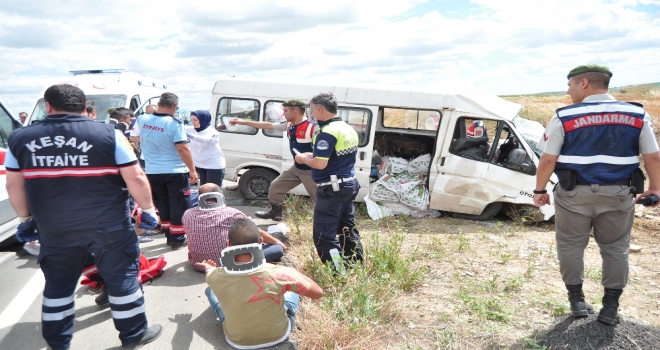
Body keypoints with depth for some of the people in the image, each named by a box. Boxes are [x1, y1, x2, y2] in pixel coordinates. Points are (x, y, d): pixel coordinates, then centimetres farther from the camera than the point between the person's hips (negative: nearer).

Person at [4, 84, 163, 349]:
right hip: (108, 225, -3)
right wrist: (148, 209, 3)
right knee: (122, 277, 11)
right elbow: (135, 178, -10)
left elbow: (14, 185, 11)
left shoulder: (20, 138, 3)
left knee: (58, 284, 20)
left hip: (54, 228, 4)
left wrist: (26, 218, 24)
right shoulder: (108, 134, -9)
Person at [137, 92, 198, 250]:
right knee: (178, 206, 5)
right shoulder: (174, 123, -16)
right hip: (175, 172, -5)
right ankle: (178, 239, 10)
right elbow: (183, 148, -21)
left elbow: (135, 140, 22)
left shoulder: (143, 120, 1)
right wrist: (192, 170, -15)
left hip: (152, 172, 5)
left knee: (163, 205, 17)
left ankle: (169, 237, 25)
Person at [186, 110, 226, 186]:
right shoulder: (192, 129, 4)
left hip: (215, 166, -7)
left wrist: (189, 135, -49)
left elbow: (205, 139, -36)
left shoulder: (211, 132, -16)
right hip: (200, 165, 7)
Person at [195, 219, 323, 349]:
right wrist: (294, 273, -2)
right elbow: (318, 293, -17)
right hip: (278, 336, -1)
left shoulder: (214, 277, -25)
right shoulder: (278, 274, -33)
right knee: (293, 288, 22)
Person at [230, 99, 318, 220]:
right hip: (296, 168, 9)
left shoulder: (312, 127, -22)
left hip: (311, 170, -9)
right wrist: (244, 122, 14)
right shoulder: (289, 126, 4)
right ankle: (275, 212, 39)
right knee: (276, 186, 19)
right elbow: (268, 125, 12)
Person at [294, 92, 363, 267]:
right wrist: (313, 156, 15)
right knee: (348, 229, 20)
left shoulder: (327, 132, -19)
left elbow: (320, 164, -25)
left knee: (324, 235, -2)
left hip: (331, 189, -10)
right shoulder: (349, 129, 11)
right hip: (348, 184, 10)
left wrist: (304, 159, -5)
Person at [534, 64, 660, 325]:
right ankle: (610, 307, 21)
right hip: (616, 194, 3)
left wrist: (540, 190, 2)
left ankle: (577, 300, 22)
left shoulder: (564, 117, -8)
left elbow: (548, 160, -9)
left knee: (571, 247, 13)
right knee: (615, 249, 16)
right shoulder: (637, 115, 1)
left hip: (574, 194, -2)